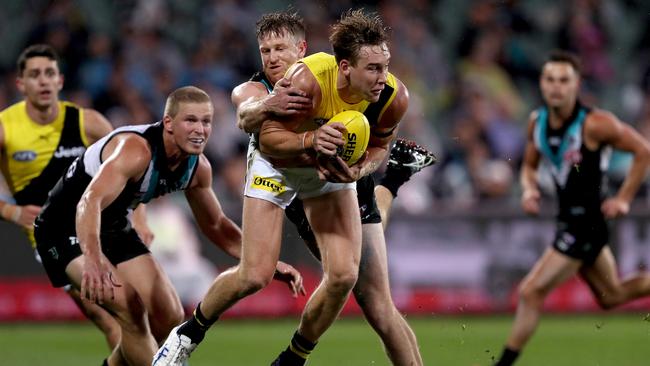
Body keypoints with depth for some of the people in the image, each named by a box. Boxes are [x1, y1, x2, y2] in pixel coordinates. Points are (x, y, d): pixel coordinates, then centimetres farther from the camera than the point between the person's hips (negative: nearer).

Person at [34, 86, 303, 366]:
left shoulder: (198, 167, -7)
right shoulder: (136, 150, -34)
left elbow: (215, 226, 11)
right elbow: (91, 201, -50)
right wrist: (93, 261, -67)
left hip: (114, 227, 8)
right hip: (67, 226, -8)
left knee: (169, 317, 6)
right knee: (130, 307, -27)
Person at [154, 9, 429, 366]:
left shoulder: (393, 96, -22)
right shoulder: (306, 79, -35)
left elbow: (378, 146, -1)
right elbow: (269, 139, -26)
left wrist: (358, 170, -22)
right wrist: (311, 140, -45)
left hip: (331, 172, 4)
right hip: (276, 166, -4)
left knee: (344, 275, -11)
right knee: (254, 275, -12)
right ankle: (189, 334, 16)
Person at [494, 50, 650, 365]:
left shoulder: (594, 124, -19)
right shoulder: (537, 121, 1)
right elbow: (529, 165, 16)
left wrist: (623, 199, -11)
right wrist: (529, 189, -6)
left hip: (586, 220, -8)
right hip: (568, 219, 8)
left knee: (530, 292, -10)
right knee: (611, 296, 21)